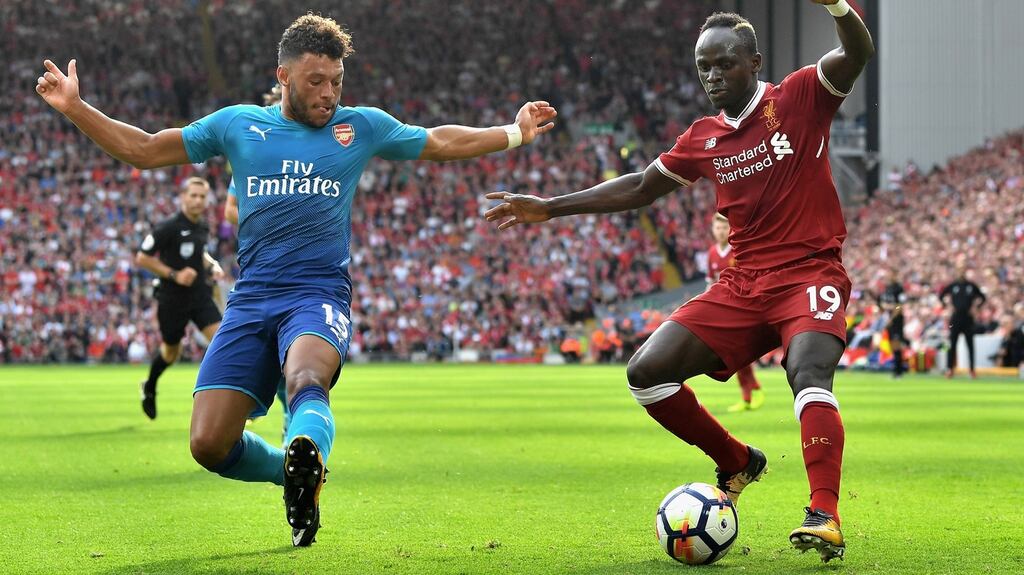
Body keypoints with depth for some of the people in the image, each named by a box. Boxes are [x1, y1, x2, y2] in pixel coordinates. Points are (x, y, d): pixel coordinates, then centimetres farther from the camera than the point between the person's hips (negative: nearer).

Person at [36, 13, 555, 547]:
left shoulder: (362, 127, 11)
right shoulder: (237, 124, 11)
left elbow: (441, 143, 22)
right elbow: (142, 149, 14)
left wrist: (513, 133, 14)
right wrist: (74, 108, 6)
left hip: (319, 296, -2)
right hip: (250, 301, 2)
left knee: (306, 379, -38)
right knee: (209, 444, -7)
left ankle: (307, 459, -63)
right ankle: (291, 471, 19)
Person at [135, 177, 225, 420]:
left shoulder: (203, 226, 5)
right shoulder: (168, 227, -15)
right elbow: (142, 258, -13)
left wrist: (212, 265, 4)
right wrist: (174, 275, -20)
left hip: (200, 295, 5)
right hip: (173, 298, -5)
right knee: (171, 352, 12)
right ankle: (149, 388, 42)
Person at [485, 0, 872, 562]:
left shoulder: (798, 98, -3)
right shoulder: (704, 138, 11)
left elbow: (857, 54, -20)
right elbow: (642, 186, 22)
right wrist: (548, 208, 20)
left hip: (810, 274, -6)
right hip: (742, 283, 6)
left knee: (808, 370, -34)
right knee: (647, 372, -5)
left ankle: (825, 518, -38)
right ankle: (736, 463, 13)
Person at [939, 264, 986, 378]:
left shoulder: (971, 285, 5)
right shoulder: (952, 285, 4)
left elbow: (982, 297, 14)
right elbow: (941, 296, 12)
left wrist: (975, 307, 1)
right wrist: (946, 305, -2)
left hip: (968, 318, 1)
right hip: (955, 318, -1)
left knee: (970, 344, 2)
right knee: (952, 344, -4)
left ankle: (972, 369, 8)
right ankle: (949, 369, -1)